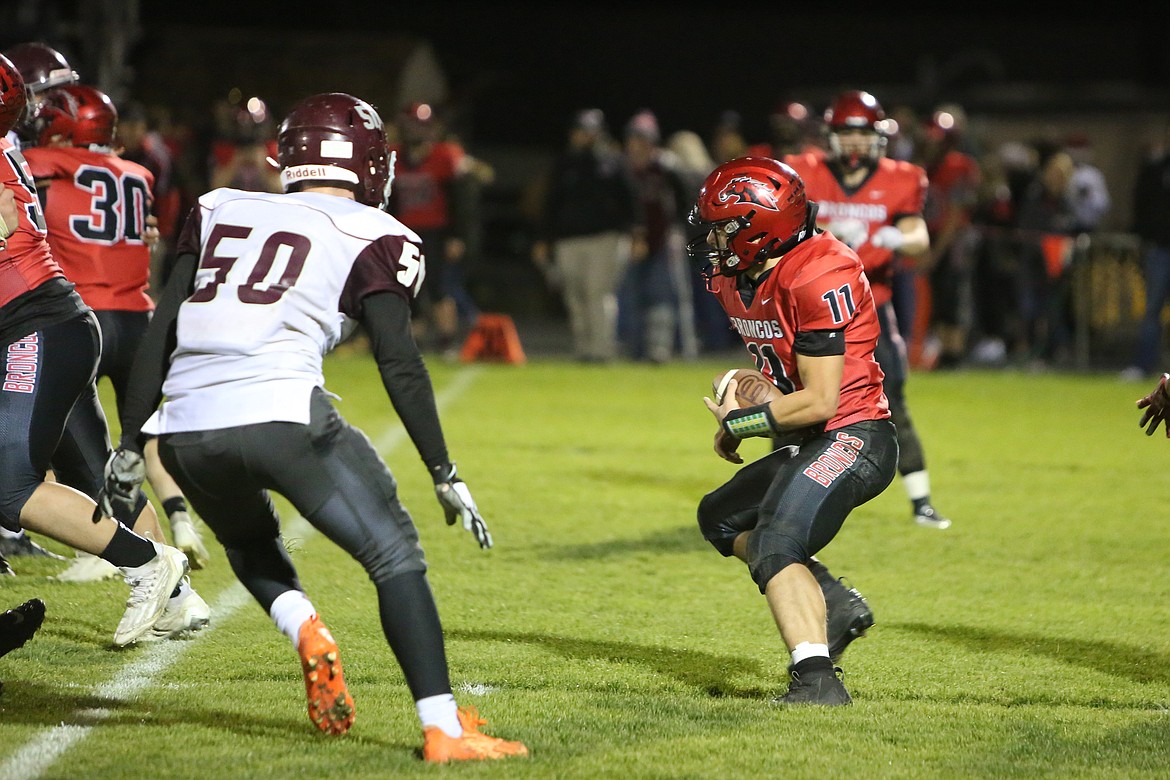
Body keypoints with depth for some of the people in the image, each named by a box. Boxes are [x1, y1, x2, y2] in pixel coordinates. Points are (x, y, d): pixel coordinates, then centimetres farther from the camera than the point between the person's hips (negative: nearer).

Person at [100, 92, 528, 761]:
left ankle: (304, 629, 3)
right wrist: (444, 473, 7)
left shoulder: (219, 211, 21)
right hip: (280, 414, -5)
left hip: (186, 428, 5)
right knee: (394, 555, 6)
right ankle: (443, 728, -5)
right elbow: (399, 362, 2)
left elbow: (161, 333, 19)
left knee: (250, 542, 32)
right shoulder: (372, 237, 9)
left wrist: (132, 443, 23)